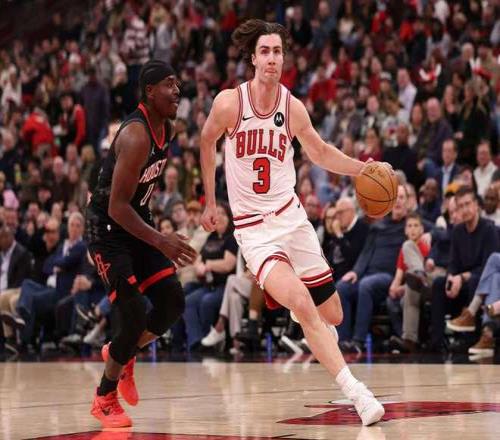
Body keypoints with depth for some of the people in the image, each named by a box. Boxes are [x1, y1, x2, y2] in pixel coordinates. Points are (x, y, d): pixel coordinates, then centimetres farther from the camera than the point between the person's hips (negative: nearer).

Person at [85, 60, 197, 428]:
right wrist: (160, 242, -36)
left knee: (173, 303, 1)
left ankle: (122, 355, 26)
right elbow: (117, 207, -30)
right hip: (108, 228, -8)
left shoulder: (167, 129, 2)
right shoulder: (135, 137, -27)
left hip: (139, 222, 8)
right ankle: (104, 399, 4)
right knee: (136, 317, -14)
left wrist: (158, 236, 22)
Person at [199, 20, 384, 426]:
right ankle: (356, 393, -25)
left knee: (332, 315, 8)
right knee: (303, 305, -25)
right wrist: (210, 202, 12)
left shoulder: (293, 108, -3)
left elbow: (321, 153, 13)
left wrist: (362, 168, -3)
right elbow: (206, 143, 7)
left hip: (291, 216, 4)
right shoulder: (229, 103, -12)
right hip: (253, 229, -4)